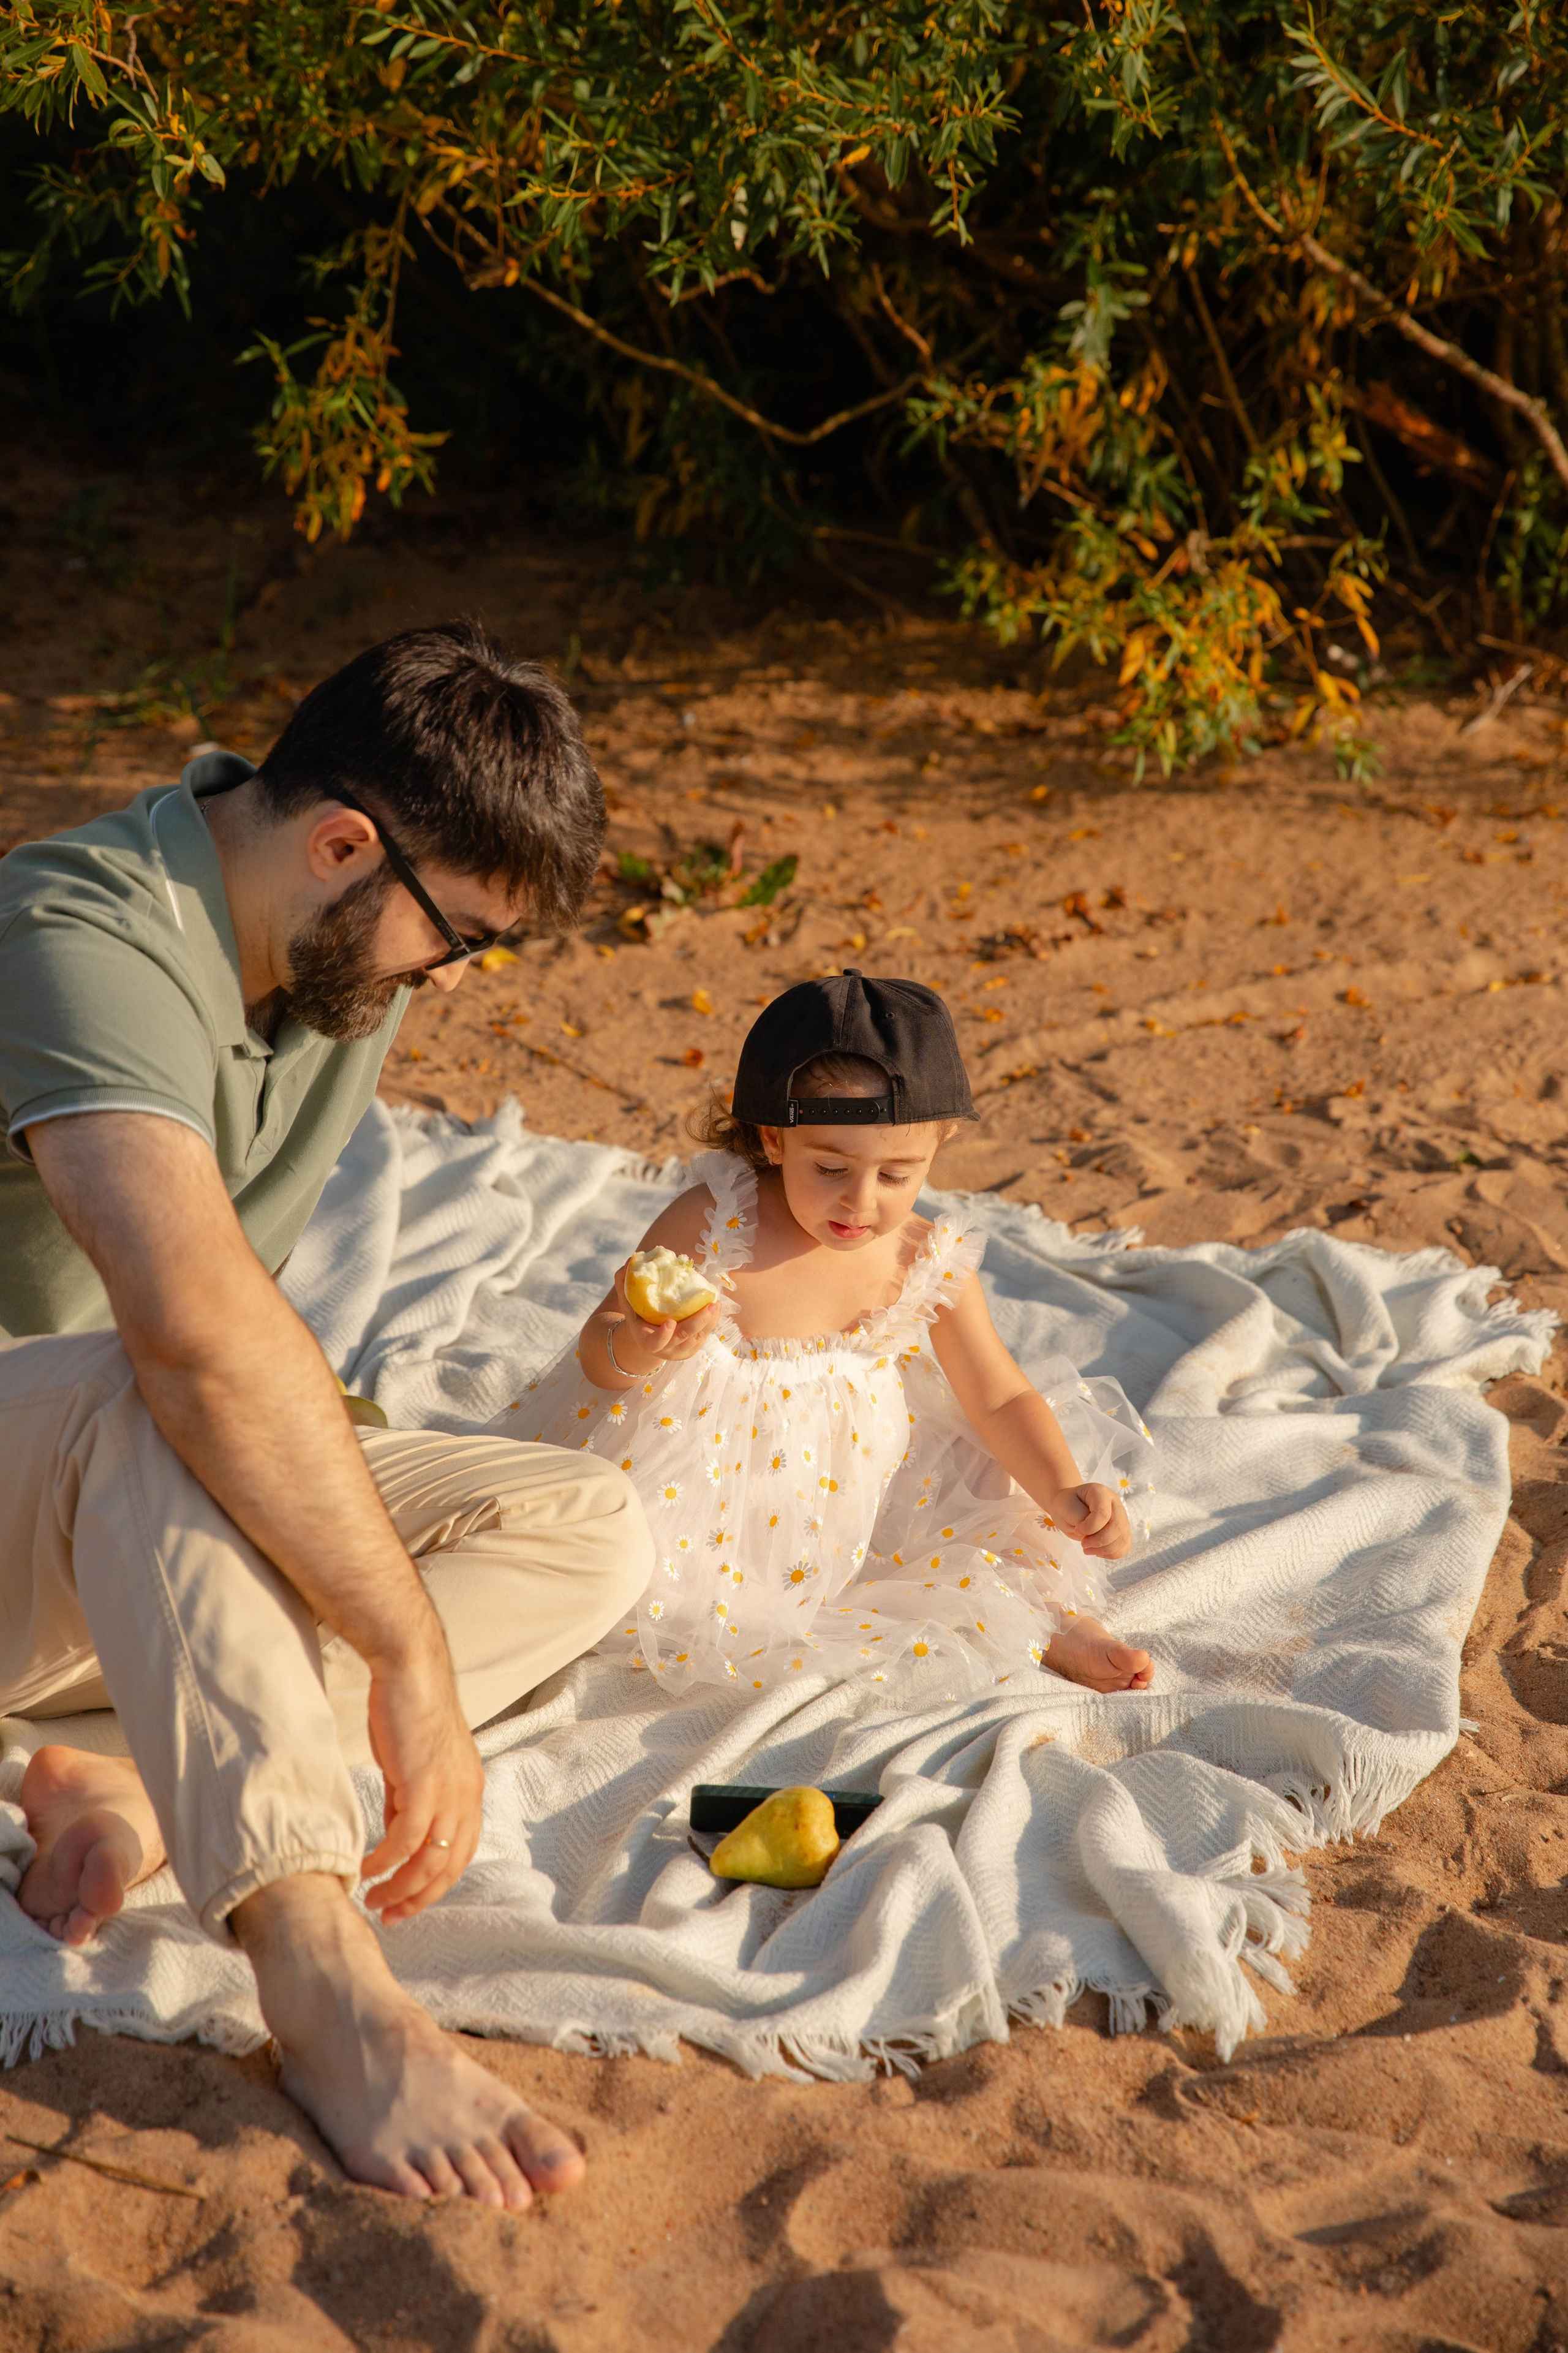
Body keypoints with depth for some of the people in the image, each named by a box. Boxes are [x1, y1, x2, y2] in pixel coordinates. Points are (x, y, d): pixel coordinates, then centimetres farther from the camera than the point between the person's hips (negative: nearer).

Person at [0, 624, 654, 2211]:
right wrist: (414, 1655, -38)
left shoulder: (350, 954, 3)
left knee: (590, 1530, -5)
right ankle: (320, 1966, -47)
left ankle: (145, 1792, -22)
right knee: (150, 1401, -39)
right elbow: (202, 1324, -41)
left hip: (149, 1546, 8)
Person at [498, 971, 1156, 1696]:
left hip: (859, 1468, 3)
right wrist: (634, 1351, -40)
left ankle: (1046, 1616, 9)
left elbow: (1000, 1397, -3)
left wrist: (1063, 1490, -19)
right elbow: (597, 1352, -16)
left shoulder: (928, 1263, -11)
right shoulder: (710, 1225, -22)